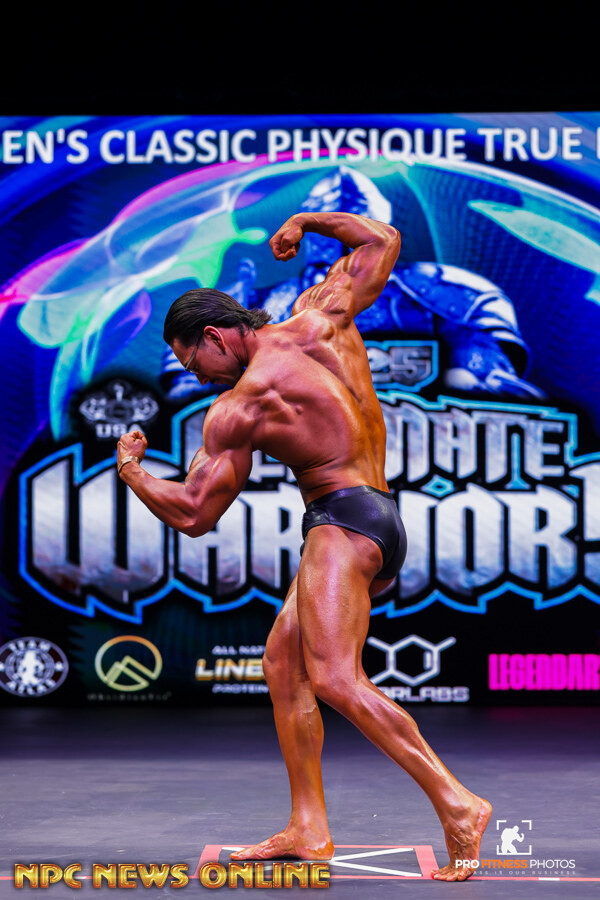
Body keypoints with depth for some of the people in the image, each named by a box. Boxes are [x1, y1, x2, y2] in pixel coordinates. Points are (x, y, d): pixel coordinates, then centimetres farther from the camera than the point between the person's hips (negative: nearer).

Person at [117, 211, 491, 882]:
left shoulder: (234, 411, -8)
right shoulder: (318, 315, 9)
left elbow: (192, 516, -4)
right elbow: (383, 239, 21)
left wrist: (130, 471, 13)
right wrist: (306, 222, 35)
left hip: (344, 520, -10)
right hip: (380, 519, 10)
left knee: (334, 680, -19)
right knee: (282, 660, 10)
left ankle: (457, 805, -24)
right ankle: (308, 829, 9)